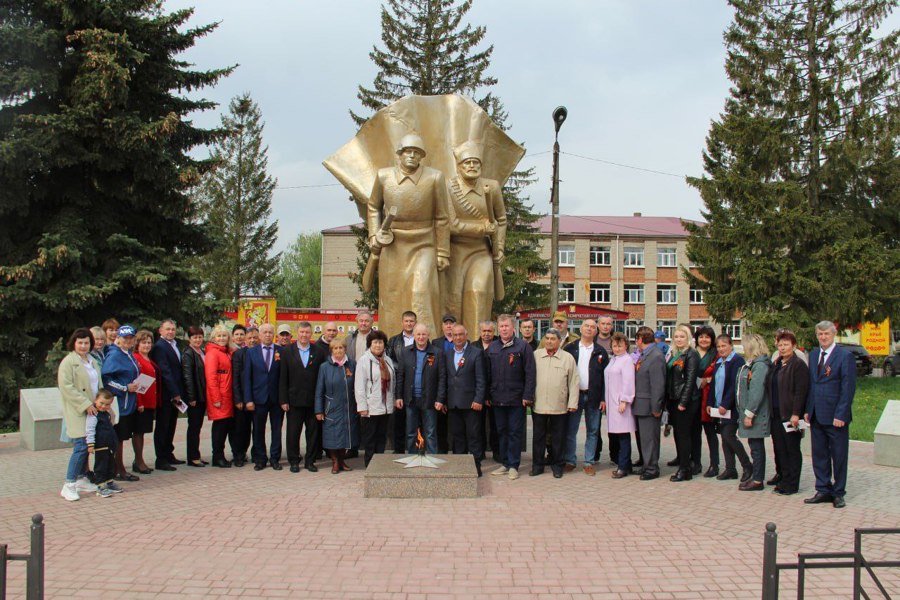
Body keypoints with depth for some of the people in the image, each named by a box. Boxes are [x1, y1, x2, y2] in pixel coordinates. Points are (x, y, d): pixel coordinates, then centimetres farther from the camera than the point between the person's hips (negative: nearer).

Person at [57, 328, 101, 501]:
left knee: (86, 446, 9)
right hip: (77, 412, -7)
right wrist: (85, 404, -19)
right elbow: (66, 387, -16)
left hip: (92, 410, 7)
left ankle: (81, 479, 19)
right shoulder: (68, 362, -8)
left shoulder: (92, 361, 16)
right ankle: (69, 485, -8)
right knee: (81, 446, -13)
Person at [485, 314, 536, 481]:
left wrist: (527, 395, -12)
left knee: (515, 433, 2)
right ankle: (504, 463, 21)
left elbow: (530, 373, -7)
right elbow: (488, 373, 12)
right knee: (501, 432, 12)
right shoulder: (492, 347, 8)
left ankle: (513, 466, 10)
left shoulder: (523, 346, -4)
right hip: (497, 398, 4)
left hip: (516, 398, -4)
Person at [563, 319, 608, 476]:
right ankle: (570, 461, 13)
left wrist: (604, 398, -4)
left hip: (593, 396, 1)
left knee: (593, 431, 6)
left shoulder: (600, 352, 5)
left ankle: (589, 462, 14)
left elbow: (605, 376, 3)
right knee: (570, 430, 3)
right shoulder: (570, 349, 4)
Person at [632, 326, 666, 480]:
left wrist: (656, 408, -20)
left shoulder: (656, 356, -18)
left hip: (648, 406, -9)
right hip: (640, 405, 9)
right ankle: (646, 465, 27)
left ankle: (652, 469, 9)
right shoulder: (643, 355, 11)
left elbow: (658, 385, -20)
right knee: (643, 437, 17)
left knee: (649, 437, -1)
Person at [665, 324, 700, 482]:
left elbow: (690, 380, -15)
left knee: (683, 434, -4)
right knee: (677, 433, 11)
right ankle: (681, 460, 21)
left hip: (686, 402, -8)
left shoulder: (691, 354, -9)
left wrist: (683, 402, -18)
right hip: (673, 401, 8)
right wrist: (667, 401, 11)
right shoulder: (673, 354, 15)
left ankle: (685, 470, 2)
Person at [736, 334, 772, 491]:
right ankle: (756, 477, 22)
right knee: (755, 446, 14)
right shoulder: (751, 364, 13)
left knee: (756, 447, -3)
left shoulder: (760, 366, -17)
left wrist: (749, 414, -22)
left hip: (756, 414, -9)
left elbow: (757, 392, -22)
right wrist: (745, 413, 15)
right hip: (748, 411, 9)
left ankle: (758, 481, 4)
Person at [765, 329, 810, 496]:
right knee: (779, 447, 13)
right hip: (776, 413, 7)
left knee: (792, 449, 0)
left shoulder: (799, 365, -10)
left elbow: (801, 391, -16)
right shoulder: (776, 364, 15)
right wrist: (771, 410, 13)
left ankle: (791, 483, 6)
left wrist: (796, 414, -20)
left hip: (790, 415, -7)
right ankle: (781, 475, 27)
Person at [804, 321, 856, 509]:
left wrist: (840, 414, -15)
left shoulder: (845, 355, -9)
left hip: (836, 416, -6)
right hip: (817, 415, 6)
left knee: (839, 456, 6)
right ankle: (823, 490, 20)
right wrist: (808, 410, 7)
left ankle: (838, 493, 17)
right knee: (819, 455, 10)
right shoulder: (813, 354, 11)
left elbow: (848, 387, -11)